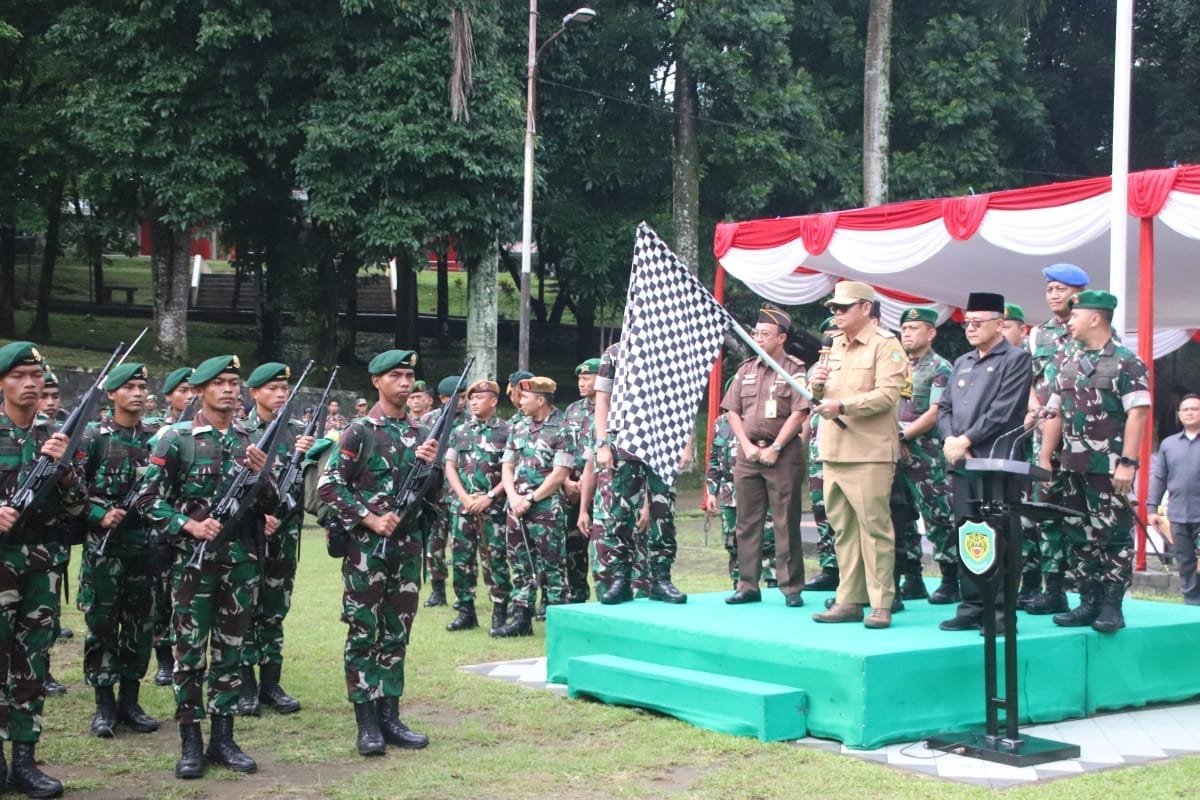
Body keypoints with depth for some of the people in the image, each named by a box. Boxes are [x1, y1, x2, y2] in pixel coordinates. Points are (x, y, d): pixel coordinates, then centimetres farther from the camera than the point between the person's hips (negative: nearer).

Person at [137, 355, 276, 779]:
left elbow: (272, 505, 10)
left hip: (242, 561, 4)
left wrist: (262, 474, -9)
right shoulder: (177, 439, -3)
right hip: (193, 560, -4)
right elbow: (149, 501, -4)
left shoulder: (252, 441, 8)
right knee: (190, 651, 1)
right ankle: (190, 743, 9)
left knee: (230, 651, 9)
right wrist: (190, 526, -16)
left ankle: (223, 738, 17)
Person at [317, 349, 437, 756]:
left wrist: (429, 464, -6)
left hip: (408, 546, 5)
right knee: (364, 633, -1)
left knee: (397, 633, 9)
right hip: (366, 546, -5)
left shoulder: (422, 432, 11)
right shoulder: (360, 431, -5)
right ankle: (367, 723, 5)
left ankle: (390, 716, 16)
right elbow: (329, 486, -9)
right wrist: (370, 519, -15)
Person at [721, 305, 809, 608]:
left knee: (786, 523, -2)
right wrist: (748, 446, -2)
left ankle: (792, 588, 3)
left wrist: (774, 448, -13)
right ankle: (748, 586, 13)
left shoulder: (794, 369, -3)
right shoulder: (746, 369, 13)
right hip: (748, 454, 5)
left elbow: (799, 414, -10)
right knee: (747, 523, 6)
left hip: (783, 454, -5)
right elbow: (732, 411, 11)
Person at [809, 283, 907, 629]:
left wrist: (842, 405, -22)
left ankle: (881, 604, -2)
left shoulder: (885, 346, -4)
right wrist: (818, 386, 4)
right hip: (833, 450, 8)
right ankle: (849, 600, 14)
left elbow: (887, 395, -15)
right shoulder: (834, 346, 20)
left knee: (874, 527, -6)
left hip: (870, 453, -7)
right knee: (842, 528, 9)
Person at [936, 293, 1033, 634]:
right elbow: (944, 408, 17)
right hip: (962, 463, 7)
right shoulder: (962, 363, 21)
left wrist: (965, 440, -12)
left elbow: (1003, 412, -12)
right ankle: (971, 607, 14)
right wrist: (950, 440, -2)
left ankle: (1000, 612, -2)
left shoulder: (1016, 359, -1)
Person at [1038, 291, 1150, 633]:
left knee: (1113, 536, -2)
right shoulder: (1067, 361, 13)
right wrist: (1044, 458, 9)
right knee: (1079, 535, 9)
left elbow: (1137, 414, -12)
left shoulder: (1126, 362, -6)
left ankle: (1112, 606, 4)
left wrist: (1127, 462, -19)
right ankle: (1089, 602, 16)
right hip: (1073, 465, 7)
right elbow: (1056, 413, 15)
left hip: (1109, 467, -7)